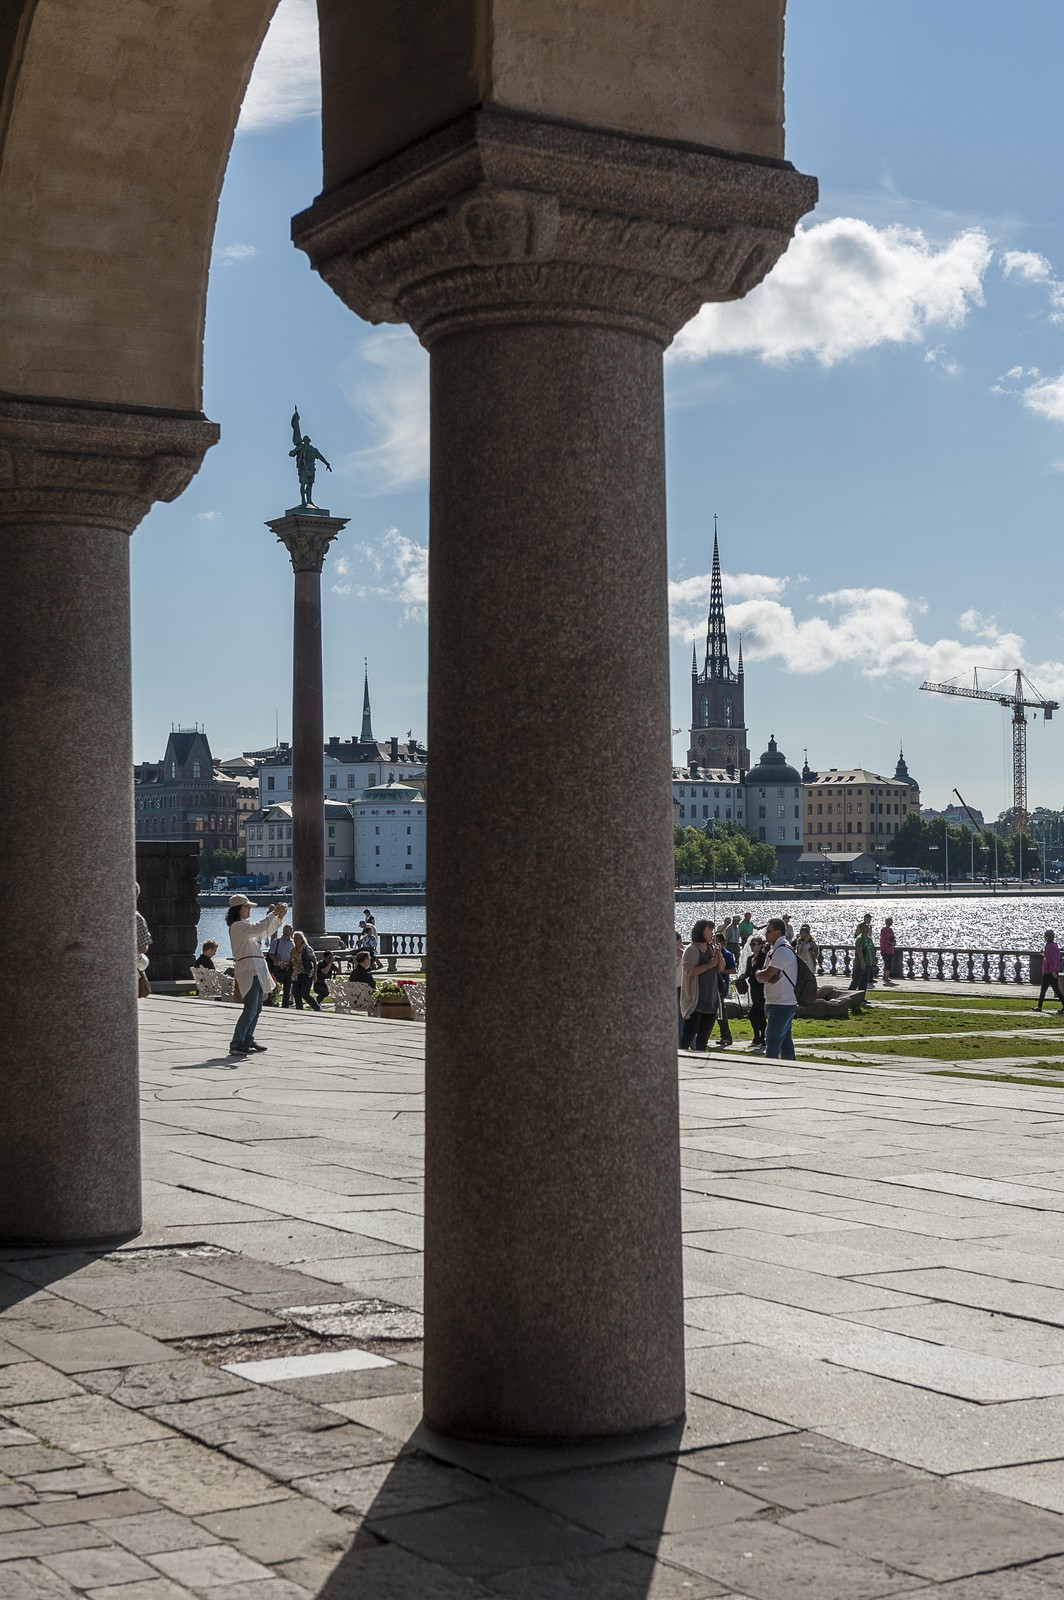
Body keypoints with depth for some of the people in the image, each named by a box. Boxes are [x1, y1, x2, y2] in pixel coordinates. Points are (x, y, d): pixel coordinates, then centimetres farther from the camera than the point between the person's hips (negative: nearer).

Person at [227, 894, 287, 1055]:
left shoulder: (245, 925, 21)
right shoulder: (237, 926, -10)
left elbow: (267, 931, 27)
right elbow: (259, 928, -24)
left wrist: (280, 917, 13)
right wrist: (273, 913, -17)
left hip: (257, 970, 10)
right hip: (248, 969, -10)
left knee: (256, 1008, 14)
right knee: (250, 1009, -15)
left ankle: (248, 1041, 21)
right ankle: (236, 1045, -17)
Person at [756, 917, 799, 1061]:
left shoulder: (782, 951, -16)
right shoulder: (774, 949, 16)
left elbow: (766, 975, -23)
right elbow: (761, 978, 11)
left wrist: (758, 973, -2)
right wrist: (762, 976, -12)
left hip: (781, 1005, -10)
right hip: (786, 1003, 10)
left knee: (772, 1040, -12)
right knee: (785, 1040, 14)